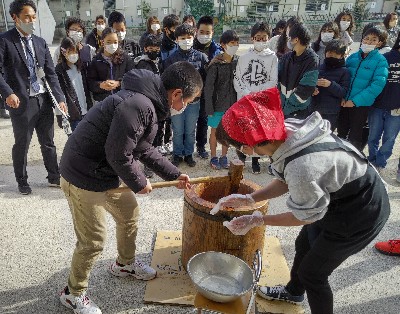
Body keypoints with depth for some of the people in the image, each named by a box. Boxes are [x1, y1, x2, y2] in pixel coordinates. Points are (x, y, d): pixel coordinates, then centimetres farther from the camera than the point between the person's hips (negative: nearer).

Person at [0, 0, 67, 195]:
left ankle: (54, 177, 27)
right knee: (22, 144, 8)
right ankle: (22, 182, 26)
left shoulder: (40, 42, 11)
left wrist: (60, 98, -1)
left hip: (44, 100, 5)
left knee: (48, 142, 13)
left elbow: (51, 73, 8)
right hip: (21, 102, -4)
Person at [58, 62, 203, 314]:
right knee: (94, 240, 3)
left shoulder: (148, 100, 5)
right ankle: (74, 293, 29)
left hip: (106, 172, 10)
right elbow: (118, 155, -27)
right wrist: (139, 183, -10)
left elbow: (144, 148, 13)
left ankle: (125, 264, 46)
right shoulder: (139, 106, -29)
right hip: (84, 178, -10)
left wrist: (174, 174, 13)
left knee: (130, 213, 22)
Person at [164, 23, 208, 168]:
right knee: (177, 131, 10)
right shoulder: (172, 58, -1)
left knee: (190, 131, 12)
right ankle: (177, 154, 26)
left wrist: (200, 90, -7)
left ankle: (188, 154, 28)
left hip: (194, 100, 0)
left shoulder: (201, 57, 0)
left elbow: (206, 77, 4)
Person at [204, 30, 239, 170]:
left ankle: (223, 157, 27)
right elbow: (208, 86, -11)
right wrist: (209, 107, -14)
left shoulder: (238, 62, 1)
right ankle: (213, 158, 23)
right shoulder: (216, 64, -12)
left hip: (232, 103, 4)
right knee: (215, 131, 8)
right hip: (218, 104, -4)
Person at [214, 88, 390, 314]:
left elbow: (307, 215, -20)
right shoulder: (287, 130, -18)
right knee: (304, 244, 26)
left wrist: (256, 220, -13)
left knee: (312, 273, 7)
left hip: (360, 214, -8)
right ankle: (293, 291, 55)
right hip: (341, 195, 8)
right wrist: (249, 199, -6)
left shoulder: (301, 167, -41)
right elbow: (286, 181, -2)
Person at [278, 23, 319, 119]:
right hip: (281, 108, 5)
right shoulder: (286, 58, 7)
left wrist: (285, 109, -16)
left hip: (299, 112, -5)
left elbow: (305, 90, -16)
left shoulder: (312, 60, -11)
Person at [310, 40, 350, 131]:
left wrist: (331, 85, -23)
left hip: (331, 113, -3)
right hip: (314, 109, 4)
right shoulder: (320, 67, 9)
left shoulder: (344, 71, 0)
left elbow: (344, 92, -7)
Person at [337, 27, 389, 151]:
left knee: (354, 137, 7)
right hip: (344, 102, 4)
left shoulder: (381, 61, -7)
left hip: (362, 104, -3)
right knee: (341, 133, 16)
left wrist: (355, 101, -21)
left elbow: (378, 84, -16)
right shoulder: (352, 57, 4)